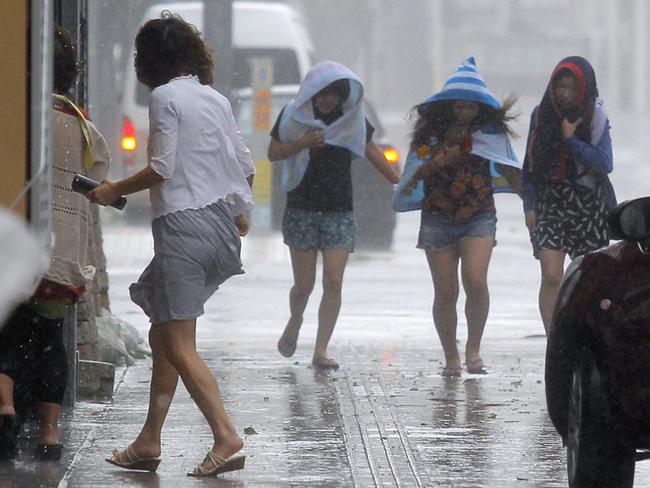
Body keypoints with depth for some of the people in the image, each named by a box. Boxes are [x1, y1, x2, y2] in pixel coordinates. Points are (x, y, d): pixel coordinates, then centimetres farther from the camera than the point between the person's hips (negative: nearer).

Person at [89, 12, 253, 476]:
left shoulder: (165, 96, -8)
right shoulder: (216, 98, 13)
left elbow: (161, 168, -13)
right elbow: (245, 166, 16)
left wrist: (115, 190, 1)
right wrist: (239, 213, 33)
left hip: (183, 225, -8)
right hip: (221, 225, 8)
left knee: (178, 345, -7)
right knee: (163, 335, 16)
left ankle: (227, 438, -18)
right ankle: (149, 442, 17)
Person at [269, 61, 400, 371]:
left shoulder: (352, 119, 5)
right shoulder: (294, 116, -1)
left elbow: (372, 154, 14)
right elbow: (273, 153, 2)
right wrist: (303, 143, -16)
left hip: (340, 211, 1)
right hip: (302, 209, -1)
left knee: (333, 283, -9)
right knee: (304, 283, 0)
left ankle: (321, 351, -7)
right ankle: (294, 322, 33)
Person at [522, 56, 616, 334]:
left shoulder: (596, 118, -3)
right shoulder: (541, 115, 2)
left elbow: (604, 164, -14)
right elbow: (530, 166, 8)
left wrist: (571, 139, -17)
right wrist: (529, 207, 2)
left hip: (588, 204, 0)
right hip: (550, 203, 0)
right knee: (551, 276, -13)